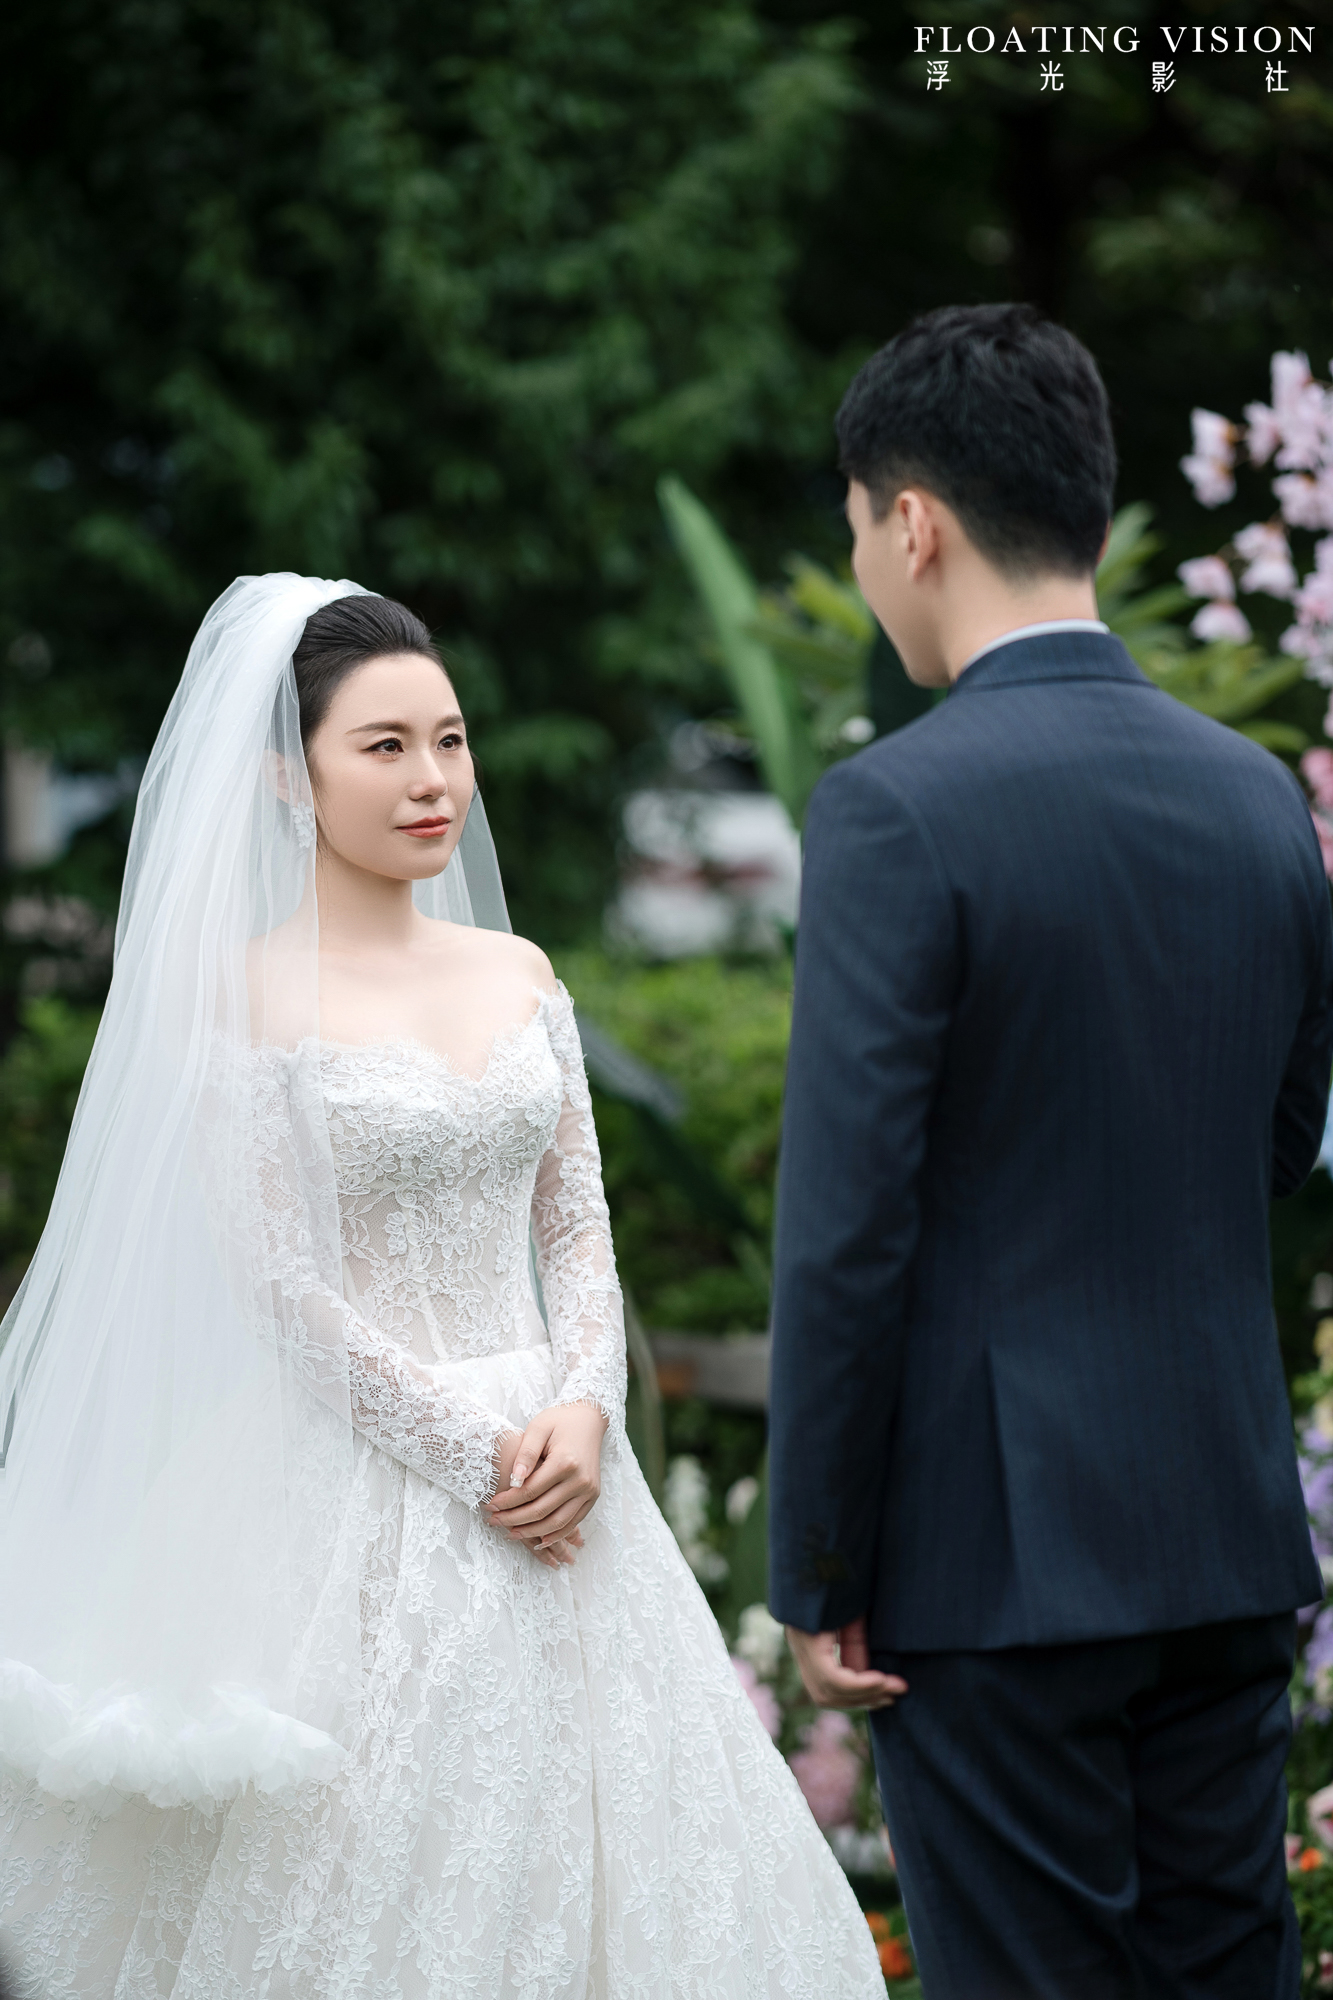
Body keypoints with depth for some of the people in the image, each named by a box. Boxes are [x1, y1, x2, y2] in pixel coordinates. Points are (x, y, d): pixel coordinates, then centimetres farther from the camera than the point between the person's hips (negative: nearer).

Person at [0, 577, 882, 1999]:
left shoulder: (517, 975, 9)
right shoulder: (249, 998, -8)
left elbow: (579, 1231, 9)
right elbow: (281, 1286, -12)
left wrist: (582, 1413, -8)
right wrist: (473, 1451, -14)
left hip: (548, 1465, 6)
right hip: (360, 1492, -6)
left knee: (575, 1849, 8)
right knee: (379, 1876, -1)